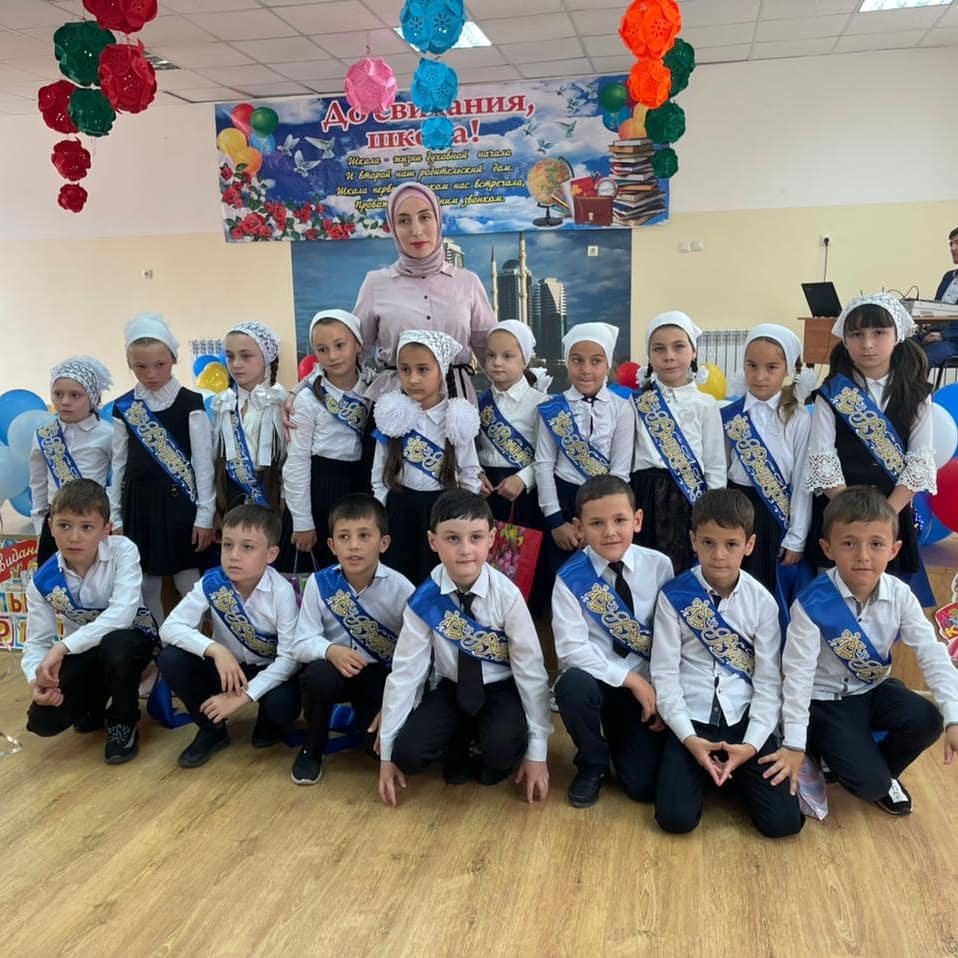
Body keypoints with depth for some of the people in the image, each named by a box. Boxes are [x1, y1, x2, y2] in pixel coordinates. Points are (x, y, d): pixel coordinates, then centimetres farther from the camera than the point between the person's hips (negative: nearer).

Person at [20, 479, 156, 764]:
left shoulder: (123, 551, -25)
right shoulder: (42, 581, -13)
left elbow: (122, 614, -36)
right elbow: (37, 642, -8)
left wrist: (63, 647, -40)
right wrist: (36, 679, -30)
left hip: (131, 637, -3)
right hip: (81, 650, 4)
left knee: (114, 646, -40)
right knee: (43, 721, -15)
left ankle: (123, 721, -9)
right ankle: (95, 699, 22)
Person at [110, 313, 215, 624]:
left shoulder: (190, 403, -4)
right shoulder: (123, 407, 5)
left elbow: (203, 462, -4)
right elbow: (119, 464, 10)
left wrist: (205, 514, -6)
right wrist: (115, 515, 9)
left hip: (178, 500, -3)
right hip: (139, 502, 3)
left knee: (189, 583, -1)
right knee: (146, 585, 10)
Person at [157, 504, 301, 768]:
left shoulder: (281, 592, -24)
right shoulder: (211, 583, -17)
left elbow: (289, 657, -24)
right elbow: (169, 627, -22)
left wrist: (243, 696, -31)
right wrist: (215, 649, -37)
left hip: (270, 671, -3)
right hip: (226, 667, 3)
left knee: (282, 705, -34)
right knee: (171, 659, -22)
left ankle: (270, 722, 7)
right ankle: (213, 730, 1)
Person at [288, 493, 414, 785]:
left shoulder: (401, 589, -17)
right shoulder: (319, 584, -13)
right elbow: (301, 645, -12)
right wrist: (330, 650, -34)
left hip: (384, 676, -1)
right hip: (337, 668, 1)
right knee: (317, 675, -35)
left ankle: (363, 714, 16)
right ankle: (312, 748, -4)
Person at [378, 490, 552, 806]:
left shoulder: (507, 596, -21)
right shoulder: (423, 601, -17)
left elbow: (531, 670, -16)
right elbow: (405, 672, -11)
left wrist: (537, 751, -14)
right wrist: (387, 753, -9)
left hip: (501, 690, -2)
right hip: (452, 689, 2)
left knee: (502, 748, -33)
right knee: (408, 752, -22)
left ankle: (494, 763, 6)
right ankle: (457, 748, 11)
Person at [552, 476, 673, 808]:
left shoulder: (658, 566, -6)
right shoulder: (571, 578, -13)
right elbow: (572, 650, -16)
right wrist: (632, 679, -18)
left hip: (649, 684, 1)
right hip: (596, 678, -1)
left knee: (644, 784, -11)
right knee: (573, 685, -36)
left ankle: (619, 733, 26)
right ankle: (592, 765, -4)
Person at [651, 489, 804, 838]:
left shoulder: (762, 602, -2)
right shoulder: (673, 596, -6)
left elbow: (769, 681, -2)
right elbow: (665, 675, -6)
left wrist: (752, 744, -14)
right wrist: (689, 739, -16)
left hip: (745, 719, 1)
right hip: (692, 720, -1)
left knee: (783, 820, -13)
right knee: (675, 817, -18)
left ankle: (740, 772, 17)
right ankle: (703, 768, 14)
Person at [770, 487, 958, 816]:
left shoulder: (900, 596, -12)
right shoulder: (813, 604, -25)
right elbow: (798, 674, -21)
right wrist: (795, 745, -18)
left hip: (875, 689, 5)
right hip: (826, 701, -4)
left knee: (927, 721, -23)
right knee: (870, 784, -17)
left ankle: (883, 770, 7)